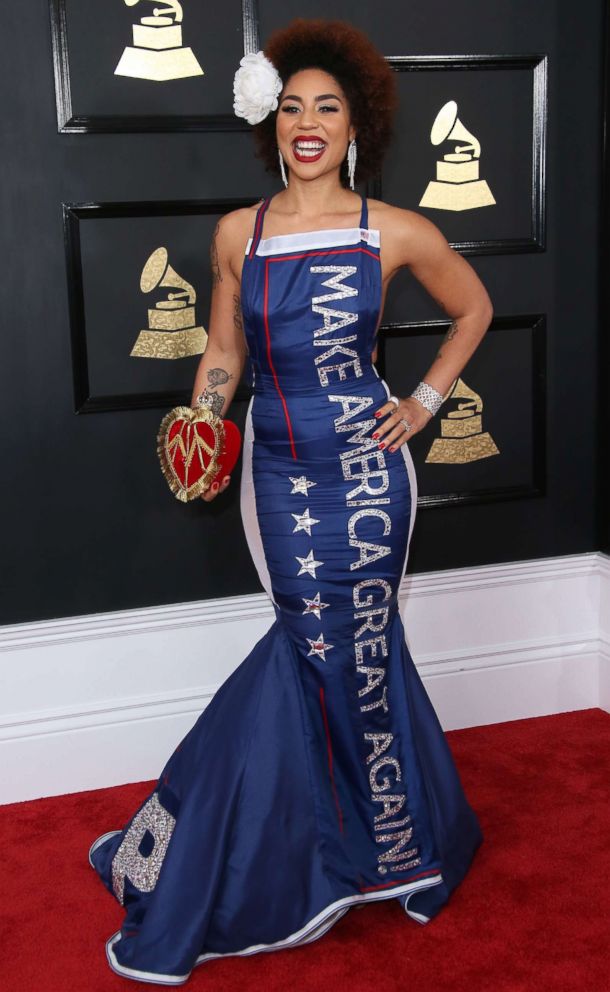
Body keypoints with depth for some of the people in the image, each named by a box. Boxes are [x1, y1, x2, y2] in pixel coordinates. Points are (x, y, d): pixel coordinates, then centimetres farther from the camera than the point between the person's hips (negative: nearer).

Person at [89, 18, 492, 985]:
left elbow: (473, 308, 12)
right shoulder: (238, 233, 4)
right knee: (343, 646, 6)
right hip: (275, 465, 2)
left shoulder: (395, 232, -3)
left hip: (363, 463, -2)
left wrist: (425, 401, 5)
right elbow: (223, 351, 13)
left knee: (324, 648, 0)